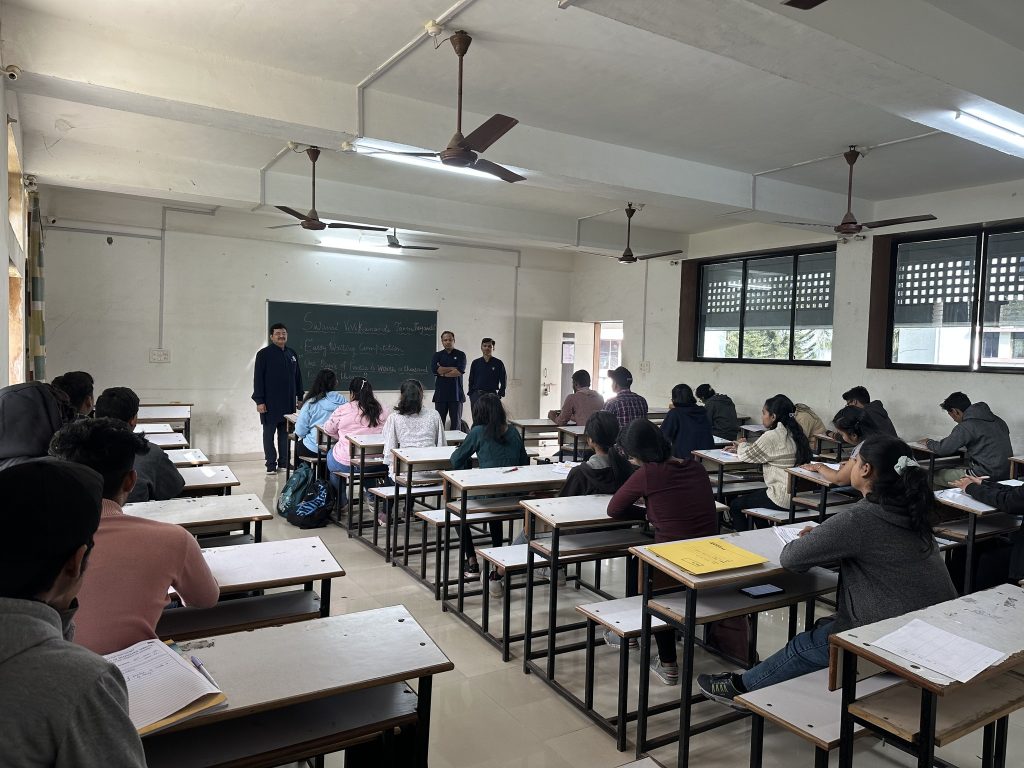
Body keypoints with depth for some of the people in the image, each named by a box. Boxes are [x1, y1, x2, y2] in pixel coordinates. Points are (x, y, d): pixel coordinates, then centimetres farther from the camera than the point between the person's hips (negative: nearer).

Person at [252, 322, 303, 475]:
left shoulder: (292, 354, 12)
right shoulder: (264, 354, -4)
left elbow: (298, 377, 16)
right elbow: (258, 379, -7)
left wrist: (300, 397, 13)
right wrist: (259, 401, -12)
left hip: (288, 402, 4)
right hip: (270, 403, -4)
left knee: (285, 433, 9)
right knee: (269, 433, 3)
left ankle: (283, 462, 18)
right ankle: (271, 465, 8)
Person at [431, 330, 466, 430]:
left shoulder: (460, 355, 7)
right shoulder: (437, 355, 11)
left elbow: (460, 371, -8)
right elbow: (434, 369, -7)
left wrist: (443, 373, -5)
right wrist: (453, 368, -6)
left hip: (456, 394, -1)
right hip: (441, 394, 1)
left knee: (456, 422, 1)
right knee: (439, 422, -3)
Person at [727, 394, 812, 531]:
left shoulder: (772, 437, -18)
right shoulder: (793, 433, 9)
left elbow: (748, 455, -4)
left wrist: (742, 445, 16)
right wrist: (739, 449, 19)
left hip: (783, 499, -9)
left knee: (734, 505, 8)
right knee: (752, 497, 31)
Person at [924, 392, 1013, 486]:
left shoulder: (966, 426, -14)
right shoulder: (996, 419, 11)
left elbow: (942, 449, -13)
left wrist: (928, 442, 8)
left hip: (987, 475, -9)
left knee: (935, 476, -1)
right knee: (952, 469, 23)